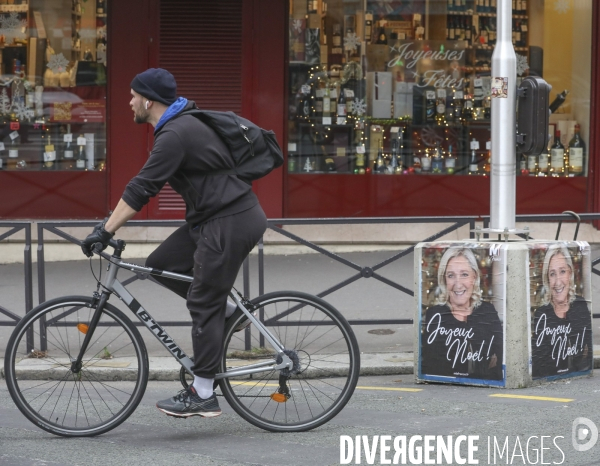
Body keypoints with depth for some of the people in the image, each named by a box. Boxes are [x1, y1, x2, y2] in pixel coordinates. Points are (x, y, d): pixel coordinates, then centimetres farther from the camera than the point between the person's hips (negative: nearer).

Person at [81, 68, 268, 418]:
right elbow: (148, 184, 22)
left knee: (204, 305, -6)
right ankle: (223, 310, 16)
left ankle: (203, 395, -1)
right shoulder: (181, 124, 15)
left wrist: (106, 231, -19)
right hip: (213, 218, 10)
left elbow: (142, 189, -21)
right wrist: (111, 221, 20)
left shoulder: (175, 134, -17)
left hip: (230, 222, -10)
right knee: (160, 264, 10)